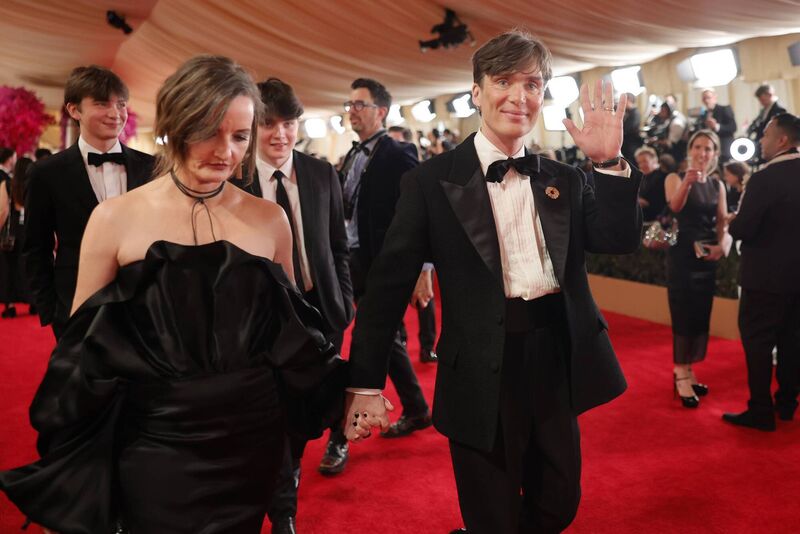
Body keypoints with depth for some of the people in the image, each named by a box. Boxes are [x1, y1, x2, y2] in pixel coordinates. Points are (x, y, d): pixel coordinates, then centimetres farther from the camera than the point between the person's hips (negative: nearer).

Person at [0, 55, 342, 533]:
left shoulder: (269, 219, 0)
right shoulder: (116, 218, -6)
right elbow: (84, 344, 0)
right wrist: (72, 456, -4)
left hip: (250, 435, 2)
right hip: (155, 439, -2)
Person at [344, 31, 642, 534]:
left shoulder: (566, 180, 7)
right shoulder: (433, 180, -6)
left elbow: (621, 240, 0)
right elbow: (389, 282, -8)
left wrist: (610, 163, -13)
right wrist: (366, 383, -10)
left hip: (557, 362, 5)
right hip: (481, 374, -4)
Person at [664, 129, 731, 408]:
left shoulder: (718, 185, 10)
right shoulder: (675, 178, -4)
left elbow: (722, 223, 6)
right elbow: (675, 207, -25)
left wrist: (723, 244, -15)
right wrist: (687, 182, -44)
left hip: (707, 256, 5)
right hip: (681, 254, -5)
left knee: (701, 315, 8)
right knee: (683, 314, -7)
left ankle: (687, 371, 19)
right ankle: (682, 376, -2)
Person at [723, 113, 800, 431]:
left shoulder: (764, 179, -21)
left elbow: (741, 230, -22)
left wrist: (733, 222, -2)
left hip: (767, 274, -7)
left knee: (757, 341, 2)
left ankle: (761, 411, 7)